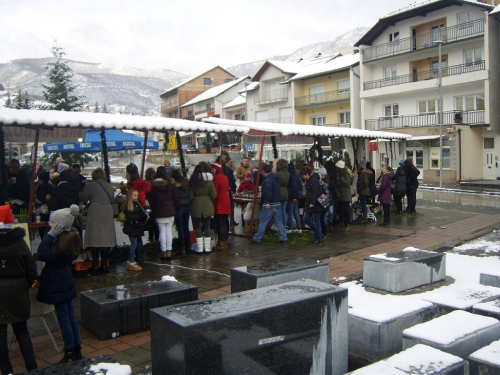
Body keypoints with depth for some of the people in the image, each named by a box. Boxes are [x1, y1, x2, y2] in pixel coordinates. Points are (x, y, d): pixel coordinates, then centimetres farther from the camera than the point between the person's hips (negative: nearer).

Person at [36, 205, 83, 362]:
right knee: (70, 317, 15)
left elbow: (42, 255, -30)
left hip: (58, 286, -9)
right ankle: (77, 350, 25)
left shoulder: (61, 243, -25)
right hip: (65, 283, 9)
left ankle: (70, 353, 12)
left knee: (63, 318, 2)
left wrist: (50, 235, -29)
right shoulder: (70, 237, 1)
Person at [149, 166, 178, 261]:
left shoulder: (153, 184, -6)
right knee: (169, 230, 6)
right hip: (170, 211, 1)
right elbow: (176, 198, 1)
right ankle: (169, 252, 7)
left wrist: (154, 209, 11)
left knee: (162, 231, 4)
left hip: (159, 212, -1)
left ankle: (163, 252, 6)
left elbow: (151, 200, -2)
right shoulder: (171, 183, -1)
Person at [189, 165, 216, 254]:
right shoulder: (209, 181, -3)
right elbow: (213, 195, -5)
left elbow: (191, 197, -7)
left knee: (198, 227, 6)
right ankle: (207, 247, 12)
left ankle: (199, 248, 7)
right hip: (208, 206, 1)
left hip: (196, 207, -1)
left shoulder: (192, 182, -6)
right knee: (207, 226, 9)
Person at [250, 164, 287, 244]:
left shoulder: (267, 180, -16)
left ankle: (257, 239, 7)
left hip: (269, 205, -8)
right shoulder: (276, 179, 14)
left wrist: (267, 202, -29)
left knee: (263, 223, 0)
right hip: (277, 204, 8)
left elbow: (267, 192, -27)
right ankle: (283, 238, 7)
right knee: (279, 222, 11)